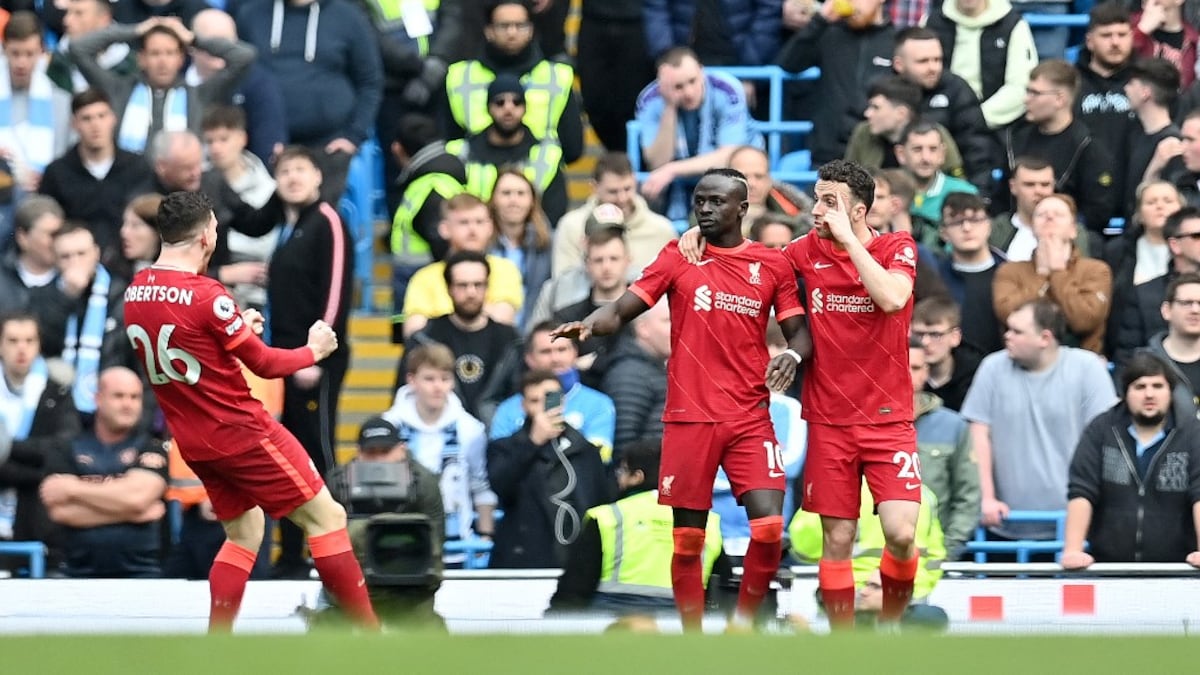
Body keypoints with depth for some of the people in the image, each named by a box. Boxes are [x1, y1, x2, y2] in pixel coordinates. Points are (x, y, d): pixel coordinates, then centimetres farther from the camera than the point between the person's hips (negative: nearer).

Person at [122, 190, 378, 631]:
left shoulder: (135, 293, 2)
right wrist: (314, 350, 4)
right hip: (241, 431, -8)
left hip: (193, 442, 8)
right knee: (326, 517, 1)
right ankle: (372, 639, 1)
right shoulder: (206, 295, -20)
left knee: (244, 531, 20)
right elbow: (264, 364, -13)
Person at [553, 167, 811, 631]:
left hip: (750, 418, 0)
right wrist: (588, 324, -21)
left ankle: (743, 626, 6)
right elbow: (622, 310, 0)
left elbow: (799, 331, 9)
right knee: (687, 536, 3)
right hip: (689, 416, 0)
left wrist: (792, 355, -14)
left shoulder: (772, 265, 6)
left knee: (769, 529, -13)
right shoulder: (678, 257, 5)